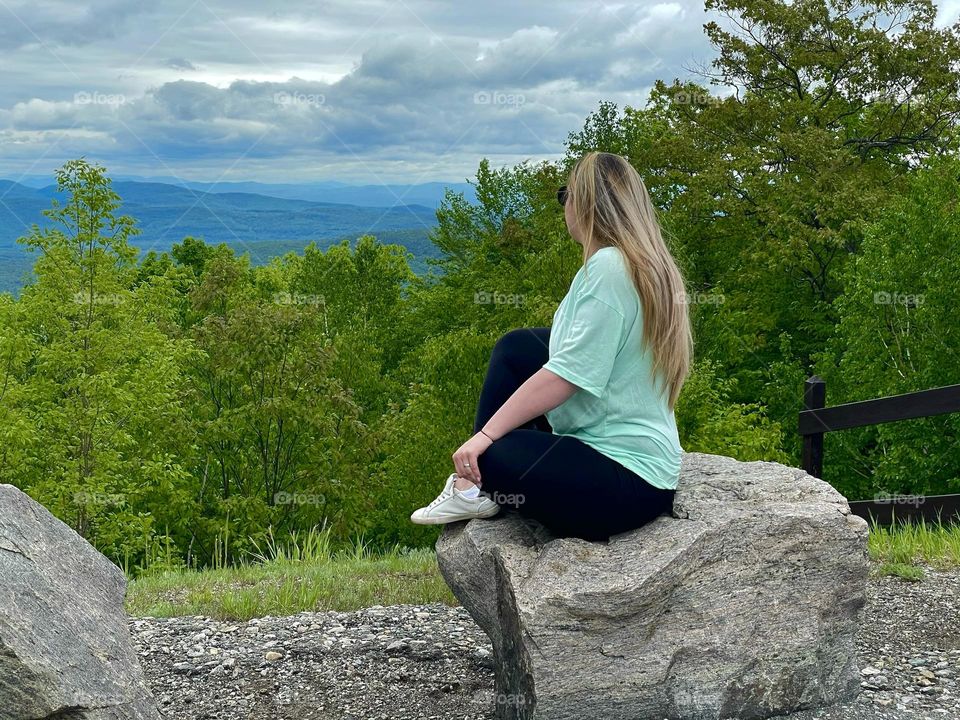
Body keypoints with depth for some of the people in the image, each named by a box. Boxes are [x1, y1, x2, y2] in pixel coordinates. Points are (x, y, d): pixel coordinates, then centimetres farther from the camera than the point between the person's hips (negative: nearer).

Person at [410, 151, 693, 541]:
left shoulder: (609, 266, -18)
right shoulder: (649, 264, 10)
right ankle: (477, 487, 8)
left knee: (489, 457, -27)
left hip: (628, 480, -10)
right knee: (517, 348, 12)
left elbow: (569, 373, -22)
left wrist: (487, 434, -18)